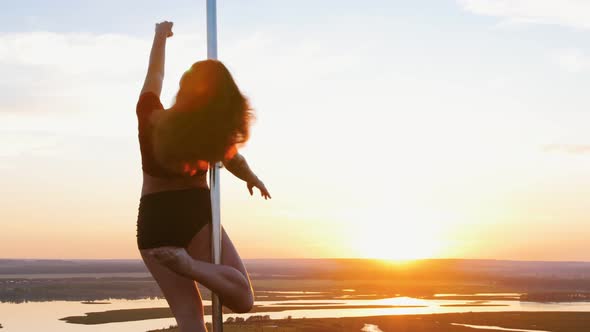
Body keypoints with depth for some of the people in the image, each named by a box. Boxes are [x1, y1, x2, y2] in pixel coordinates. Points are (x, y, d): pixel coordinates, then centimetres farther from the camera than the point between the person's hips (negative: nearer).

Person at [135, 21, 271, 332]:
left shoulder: (151, 118, -11)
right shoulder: (217, 134, -9)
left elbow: (154, 76, 9)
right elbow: (236, 164, 13)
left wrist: (161, 37, 29)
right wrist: (253, 178, 37)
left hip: (151, 221, 2)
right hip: (194, 212, -2)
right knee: (242, 298, -6)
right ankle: (188, 264, -31)